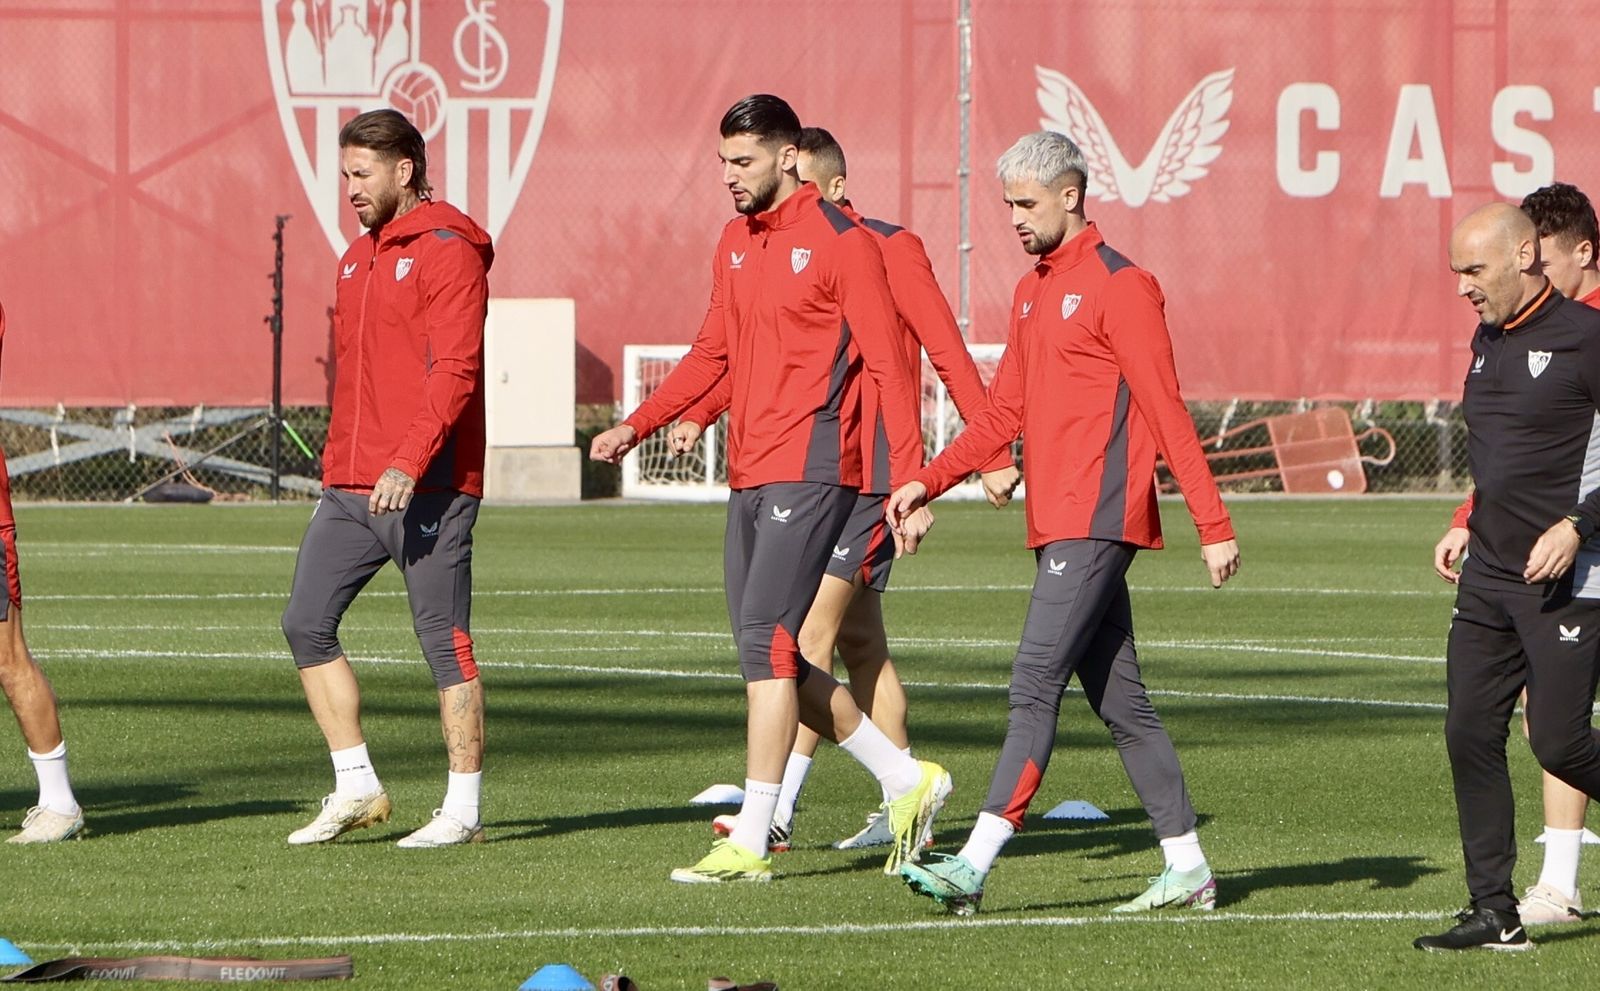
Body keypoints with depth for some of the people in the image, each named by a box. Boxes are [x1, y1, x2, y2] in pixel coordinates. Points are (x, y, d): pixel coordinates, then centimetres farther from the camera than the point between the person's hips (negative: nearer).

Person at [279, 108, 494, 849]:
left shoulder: (447, 252, -9)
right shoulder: (357, 259, 19)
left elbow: (455, 369, -18)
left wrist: (408, 463, -27)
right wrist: (335, 474, 19)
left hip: (427, 489, -9)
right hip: (350, 492, 9)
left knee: (444, 641, -3)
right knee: (306, 623, 1)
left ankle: (464, 808, 3)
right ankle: (356, 787, 8)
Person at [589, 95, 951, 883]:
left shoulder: (840, 243, -9)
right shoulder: (735, 243, 15)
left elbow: (887, 366, -11)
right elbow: (713, 353, 25)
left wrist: (909, 483, -17)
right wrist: (635, 426, 14)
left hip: (809, 474, -9)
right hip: (748, 475, 9)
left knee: (766, 644, -12)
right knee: (773, 657, 9)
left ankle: (750, 844, -11)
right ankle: (907, 781, 21)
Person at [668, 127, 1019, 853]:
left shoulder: (889, 250, -8)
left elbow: (949, 354, -10)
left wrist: (992, 455, -14)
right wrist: (697, 416, -2)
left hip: (867, 474, -8)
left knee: (813, 633, -14)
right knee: (858, 643, 10)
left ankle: (778, 808, -18)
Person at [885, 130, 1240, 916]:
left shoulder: (1119, 287, -9)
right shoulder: (1032, 292, 18)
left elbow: (1166, 412, -13)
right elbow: (1005, 413, 22)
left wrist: (1213, 526, -15)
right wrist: (927, 481, 11)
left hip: (1095, 521, -9)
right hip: (1058, 524, 9)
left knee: (1035, 686, -13)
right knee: (1118, 699, 10)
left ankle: (974, 866, -18)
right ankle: (1187, 868, 14)